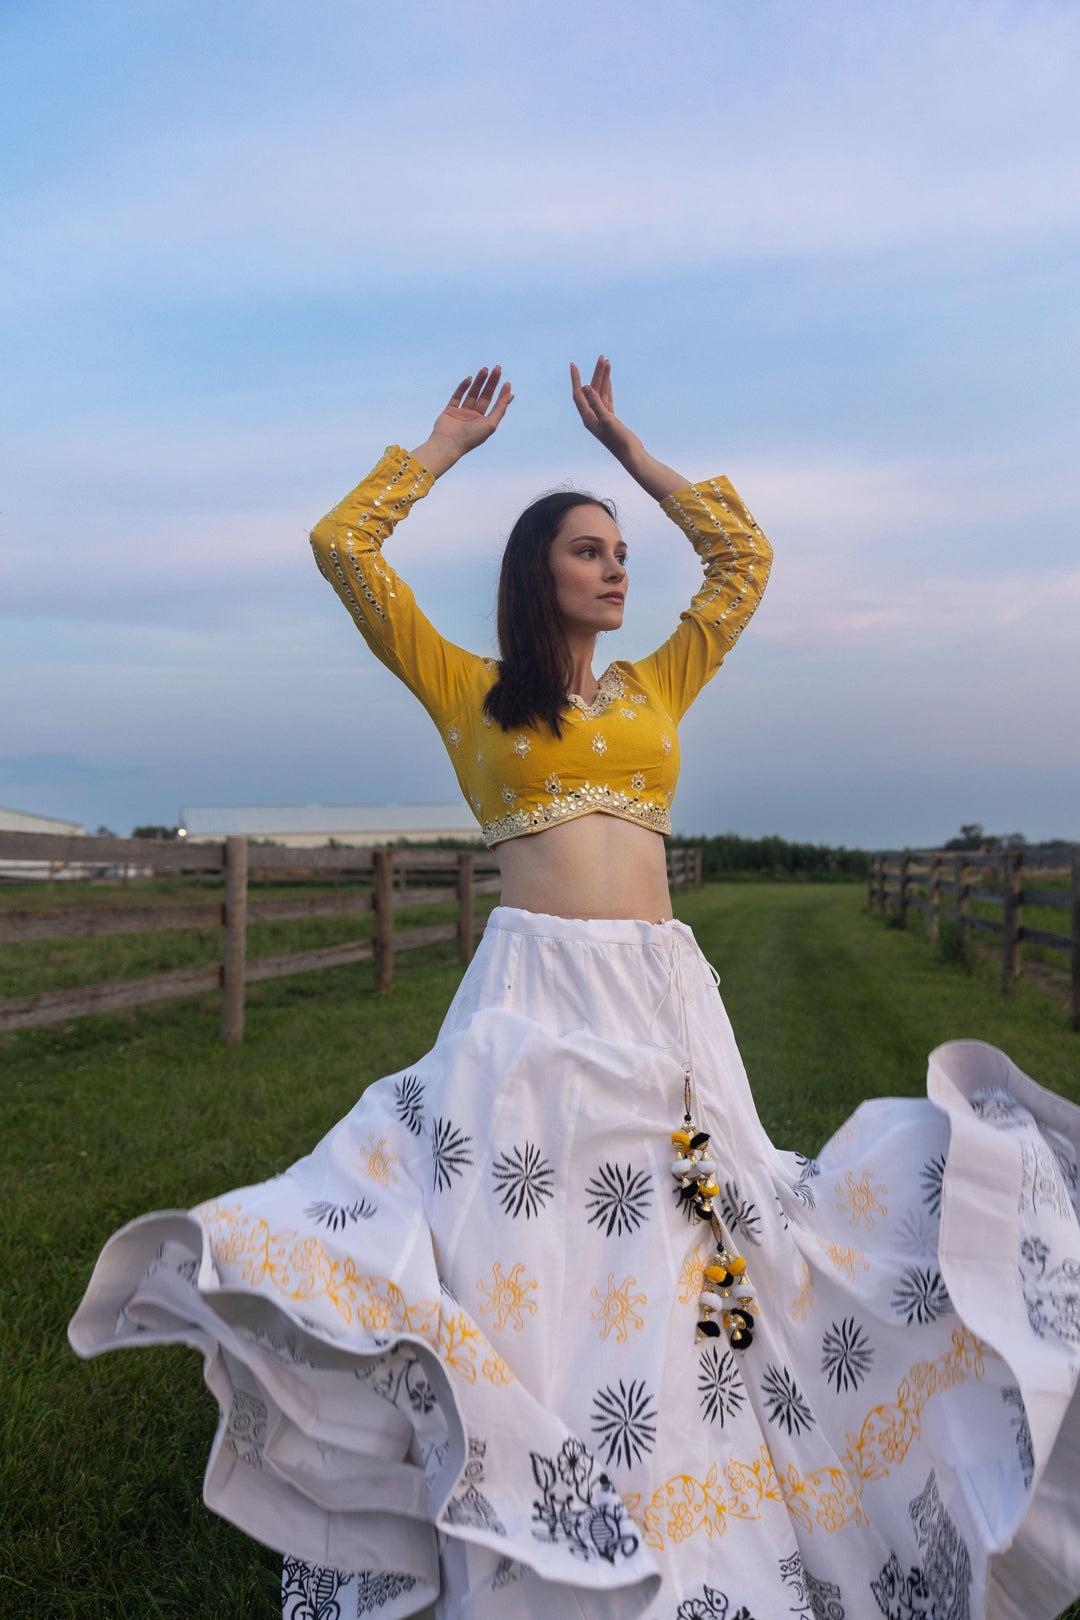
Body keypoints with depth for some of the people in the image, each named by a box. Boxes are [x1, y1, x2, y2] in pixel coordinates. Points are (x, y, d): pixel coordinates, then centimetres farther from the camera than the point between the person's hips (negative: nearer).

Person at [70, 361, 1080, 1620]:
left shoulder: (659, 687, 17)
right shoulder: (468, 692, 8)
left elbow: (743, 555, 24)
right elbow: (342, 547, 6)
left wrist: (627, 448, 25)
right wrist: (445, 445, 16)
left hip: (665, 996, 4)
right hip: (535, 998, -3)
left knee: (683, 1271, 9)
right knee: (529, 1283, -3)